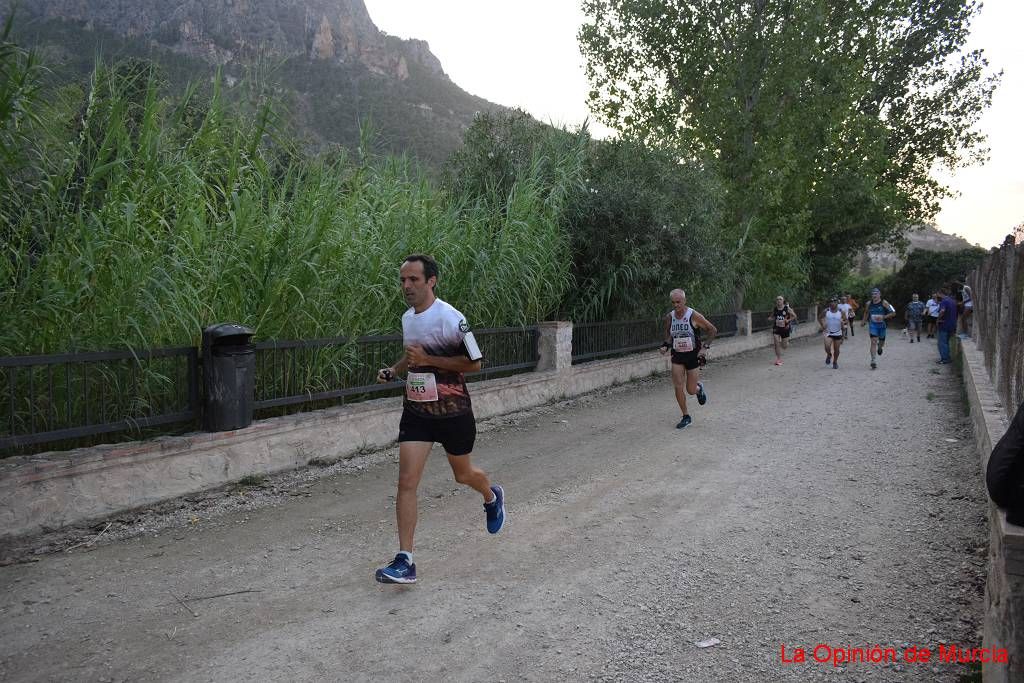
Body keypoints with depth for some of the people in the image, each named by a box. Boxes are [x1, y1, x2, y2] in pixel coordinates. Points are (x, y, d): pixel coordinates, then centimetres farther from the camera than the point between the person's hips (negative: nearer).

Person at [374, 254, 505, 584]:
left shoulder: (450, 318, -18)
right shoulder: (407, 318, 5)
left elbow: (474, 362, -16)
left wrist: (428, 359, -22)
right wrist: (394, 369, 4)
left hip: (452, 411, -5)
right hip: (416, 410, 5)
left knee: (463, 474, 16)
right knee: (406, 481, -7)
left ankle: (492, 497, 52)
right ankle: (405, 562, -5)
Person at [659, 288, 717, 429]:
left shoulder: (694, 316, -15)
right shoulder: (669, 317, -3)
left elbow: (713, 330, -6)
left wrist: (705, 347, -14)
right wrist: (665, 345, -6)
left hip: (693, 355, -3)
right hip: (677, 356, 3)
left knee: (691, 390, 0)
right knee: (678, 387, -7)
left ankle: (699, 388, 39)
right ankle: (686, 417, 9)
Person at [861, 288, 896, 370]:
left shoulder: (884, 303, -9)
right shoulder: (869, 304, 0)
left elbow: (893, 313, -11)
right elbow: (866, 312, 21)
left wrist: (883, 317, -21)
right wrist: (863, 321, 25)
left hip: (882, 325, 0)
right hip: (873, 325, 0)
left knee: (881, 341, 16)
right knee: (873, 341, -13)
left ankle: (880, 347, 55)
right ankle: (873, 360, -18)